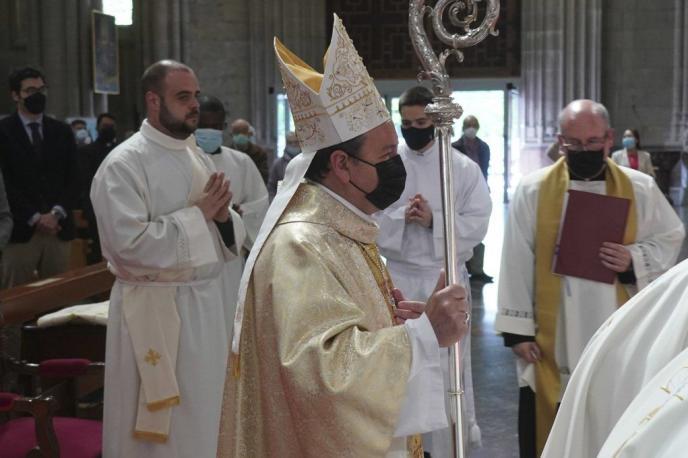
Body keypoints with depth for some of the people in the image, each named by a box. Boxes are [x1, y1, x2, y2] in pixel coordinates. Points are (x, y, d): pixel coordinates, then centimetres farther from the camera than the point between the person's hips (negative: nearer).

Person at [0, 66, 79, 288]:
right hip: (20, 229, -3)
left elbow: (73, 179, 9)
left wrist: (57, 214, -7)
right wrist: (34, 218, -11)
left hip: (58, 228, 3)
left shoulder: (62, 131, 13)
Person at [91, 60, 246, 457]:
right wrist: (197, 214, -17)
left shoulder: (200, 158, 11)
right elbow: (129, 243, -21)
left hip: (209, 301, 7)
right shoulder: (123, 165, -11)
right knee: (163, 424, 2)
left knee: (205, 414, 13)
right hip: (156, 309, -7)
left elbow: (230, 235, 15)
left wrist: (223, 216, -8)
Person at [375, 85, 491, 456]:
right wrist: (401, 217, -18)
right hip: (397, 278, 1)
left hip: (445, 278, -1)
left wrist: (433, 220, -18)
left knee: (446, 367, 4)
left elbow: (477, 224, -6)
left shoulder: (464, 168, 0)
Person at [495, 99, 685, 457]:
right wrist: (517, 328, -4)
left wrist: (634, 261, -12)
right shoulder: (533, 190, -2)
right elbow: (516, 263, -2)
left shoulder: (640, 189, 2)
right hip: (551, 343, -1)